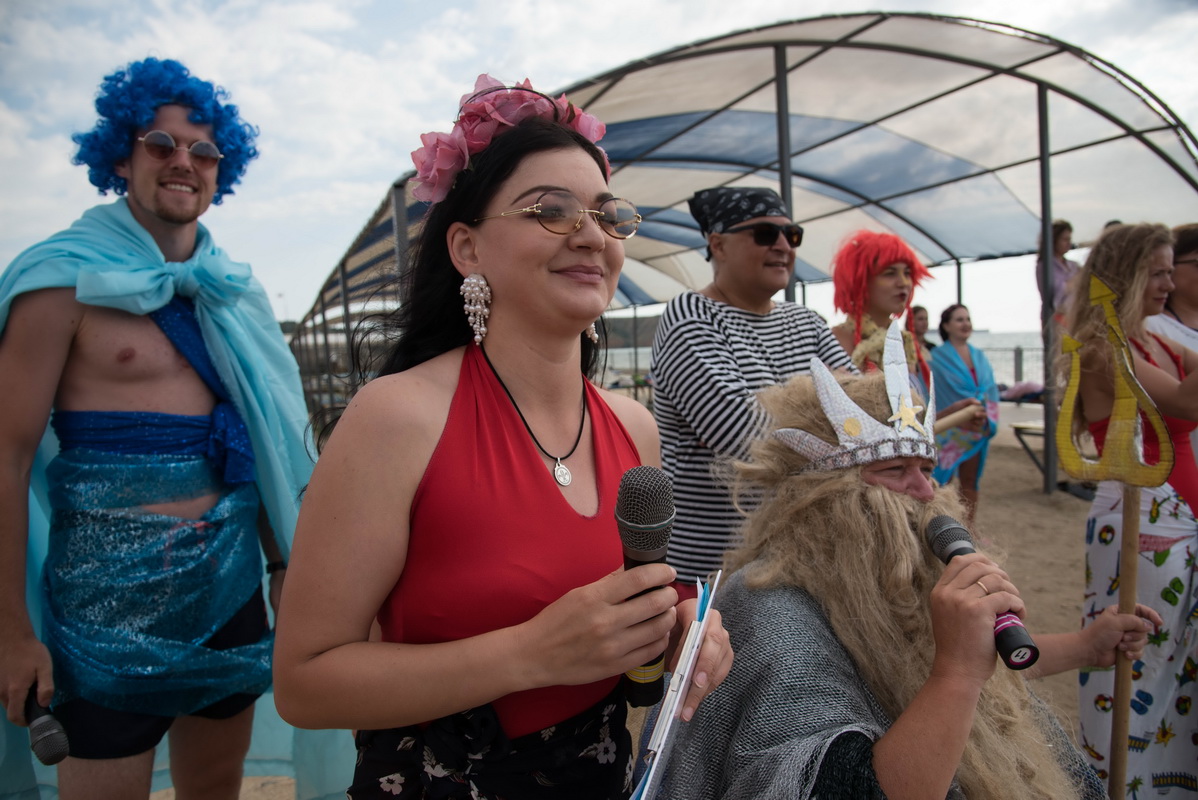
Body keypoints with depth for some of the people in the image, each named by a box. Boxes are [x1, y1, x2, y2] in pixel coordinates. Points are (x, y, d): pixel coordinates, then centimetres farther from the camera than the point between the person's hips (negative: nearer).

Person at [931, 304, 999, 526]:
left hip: (977, 428, 5)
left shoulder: (979, 356, 10)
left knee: (970, 480, 11)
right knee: (944, 480, -1)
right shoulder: (937, 357, -6)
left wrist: (987, 419, -1)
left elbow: (991, 389, 10)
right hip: (948, 430, -5)